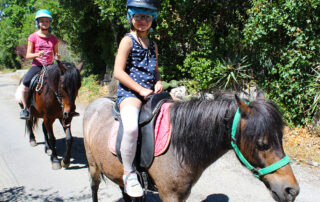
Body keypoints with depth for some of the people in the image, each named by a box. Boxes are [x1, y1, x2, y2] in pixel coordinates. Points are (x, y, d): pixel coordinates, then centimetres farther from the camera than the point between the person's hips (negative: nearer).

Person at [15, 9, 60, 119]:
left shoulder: (53, 39, 11)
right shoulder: (33, 37, 3)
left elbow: (56, 53, 17)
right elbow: (28, 55, 0)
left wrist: (57, 57, -7)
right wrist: (37, 54, -20)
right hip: (36, 66, -2)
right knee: (24, 86, -22)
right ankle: (25, 108, 2)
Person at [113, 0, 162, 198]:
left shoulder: (153, 44, 18)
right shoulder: (128, 41, -1)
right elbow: (118, 72, -9)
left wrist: (158, 82, 3)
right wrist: (141, 90, -14)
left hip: (151, 93, 7)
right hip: (129, 93, -7)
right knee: (131, 127, -35)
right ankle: (128, 173, -15)